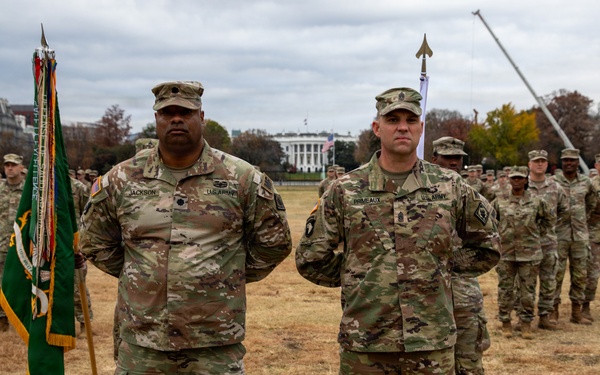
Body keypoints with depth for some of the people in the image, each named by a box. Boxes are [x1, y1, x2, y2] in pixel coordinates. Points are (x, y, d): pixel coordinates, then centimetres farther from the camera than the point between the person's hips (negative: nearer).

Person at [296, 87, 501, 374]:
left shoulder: (450, 187, 2)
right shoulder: (345, 190, -1)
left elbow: (487, 248, 14)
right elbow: (310, 259, 4)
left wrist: (445, 265, 5)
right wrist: (357, 276, 4)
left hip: (432, 345, 1)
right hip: (364, 347, -1)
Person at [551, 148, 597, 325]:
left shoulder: (586, 182, 6)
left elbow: (592, 201, 23)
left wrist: (584, 218, 16)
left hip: (580, 235, 4)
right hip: (559, 235, -4)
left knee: (580, 275, 8)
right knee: (556, 274, -1)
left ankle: (576, 312, 17)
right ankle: (554, 311, 8)